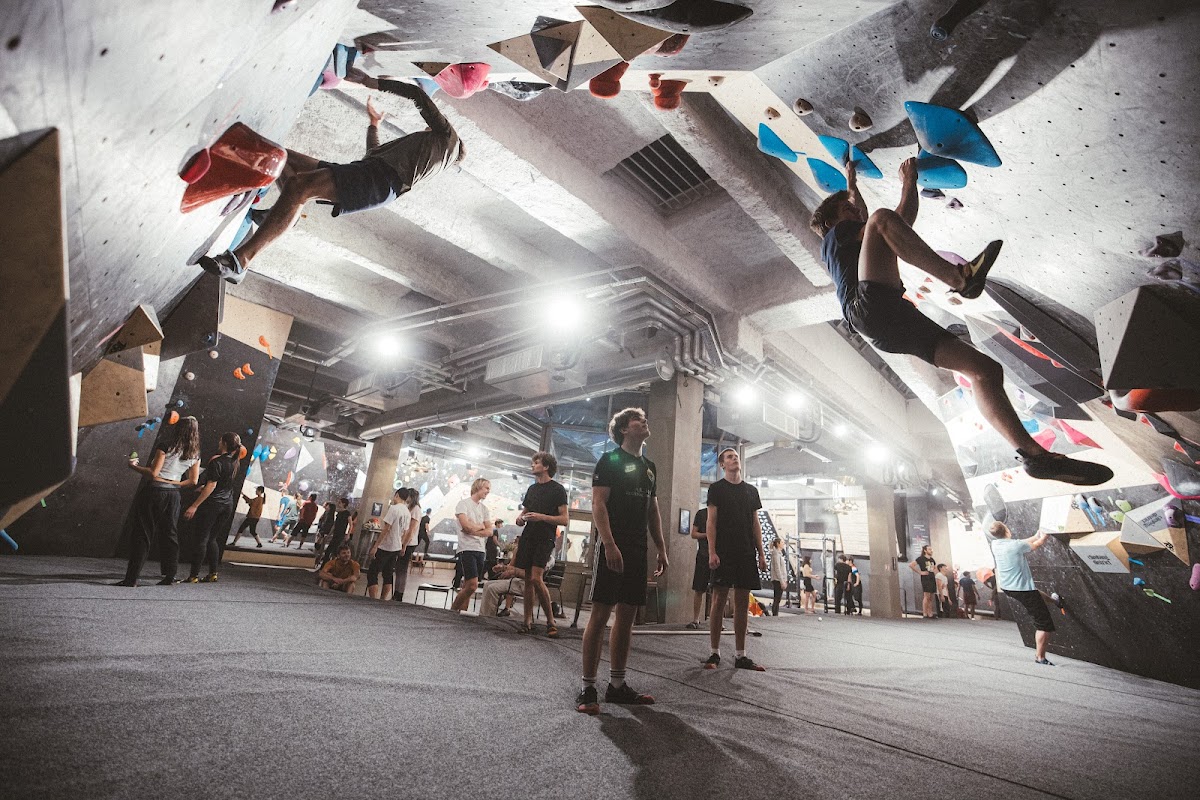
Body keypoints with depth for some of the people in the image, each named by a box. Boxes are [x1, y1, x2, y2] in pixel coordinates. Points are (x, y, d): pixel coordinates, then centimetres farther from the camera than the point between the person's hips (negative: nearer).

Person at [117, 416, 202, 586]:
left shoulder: (167, 446, -9)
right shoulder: (194, 454, 6)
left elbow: (153, 473, -12)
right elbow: (193, 481, 5)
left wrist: (133, 466, 2)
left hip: (153, 491, -4)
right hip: (173, 495, 5)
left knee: (142, 535, 2)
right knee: (170, 534, 12)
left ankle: (132, 578, 4)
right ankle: (170, 576, 14)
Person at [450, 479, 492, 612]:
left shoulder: (484, 508, 16)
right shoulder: (463, 503, -2)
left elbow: (489, 531, 7)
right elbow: (466, 526, -15)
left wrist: (474, 531, -8)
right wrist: (481, 526, 2)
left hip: (480, 550, 6)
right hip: (467, 549, -6)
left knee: (468, 586, 7)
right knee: (472, 585, -14)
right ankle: (452, 610, 3)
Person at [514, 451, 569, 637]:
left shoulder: (557, 489, -3)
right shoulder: (532, 488, 18)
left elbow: (565, 520, -8)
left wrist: (541, 517, -17)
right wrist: (520, 519, 4)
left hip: (545, 539, -6)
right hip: (528, 537, 6)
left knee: (536, 578, -16)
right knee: (527, 580, 5)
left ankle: (551, 621, -3)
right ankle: (528, 622, 14)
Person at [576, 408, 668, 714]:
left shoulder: (649, 467, 19)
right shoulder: (610, 460, -2)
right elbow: (598, 504, -11)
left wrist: (661, 548, 15)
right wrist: (609, 544, -21)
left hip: (638, 550, 7)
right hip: (613, 548, -7)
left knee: (627, 616, 11)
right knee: (600, 614, -5)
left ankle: (617, 685, 22)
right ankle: (588, 689, 4)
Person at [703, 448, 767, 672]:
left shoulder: (751, 490, 15)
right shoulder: (717, 488, 3)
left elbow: (756, 524, 15)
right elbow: (711, 522, -3)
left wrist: (761, 554, 8)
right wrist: (712, 552, -12)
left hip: (746, 553, 4)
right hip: (723, 552, -4)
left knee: (743, 603, 6)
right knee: (719, 599, -3)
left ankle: (740, 656, 14)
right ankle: (714, 653, 6)